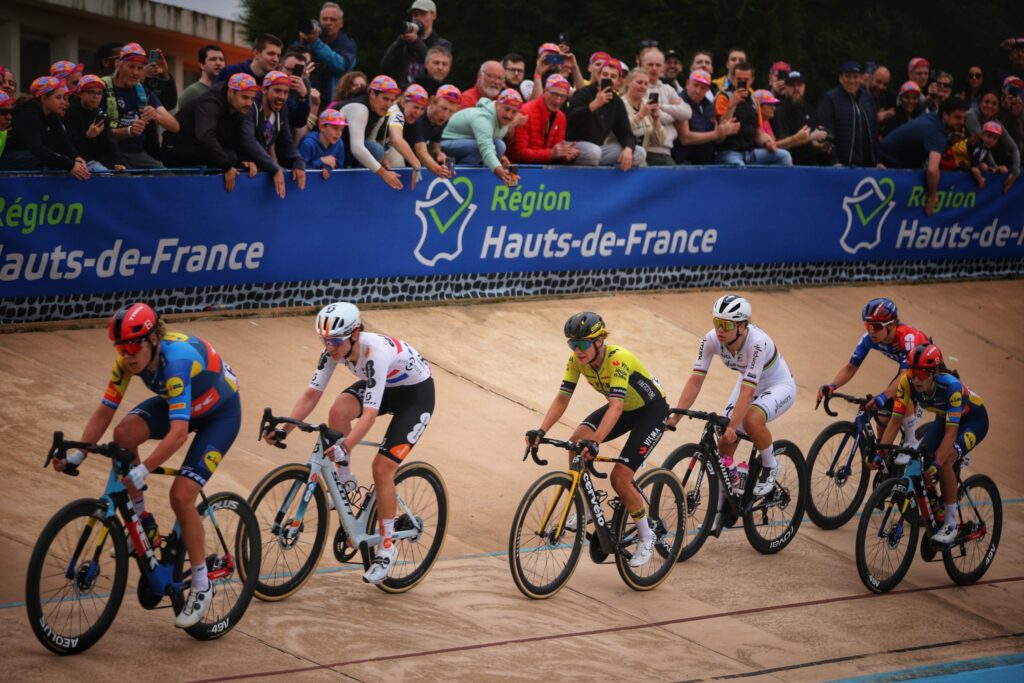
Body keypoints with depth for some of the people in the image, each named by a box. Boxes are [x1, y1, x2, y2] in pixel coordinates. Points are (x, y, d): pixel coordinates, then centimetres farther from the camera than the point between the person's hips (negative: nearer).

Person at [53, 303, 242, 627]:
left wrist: (143, 471, -52)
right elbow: (104, 411, -12)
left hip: (220, 412, -6)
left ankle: (202, 586, -2)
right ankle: (141, 522, -3)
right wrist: (77, 454, -22)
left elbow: (178, 433, -46)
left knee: (181, 495, -19)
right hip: (179, 403, 7)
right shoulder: (129, 359, -19)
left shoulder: (177, 360, -39)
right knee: (124, 433, -21)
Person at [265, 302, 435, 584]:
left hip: (416, 393, -6)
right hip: (385, 385, 6)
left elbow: (370, 413, -43)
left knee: (382, 468, -14)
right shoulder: (334, 349, -19)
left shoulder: (376, 352, -39)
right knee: (339, 411, -25)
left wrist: (345, 447, -55)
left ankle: (386, 547, 2)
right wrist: (284, 430, -27)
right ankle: (345, 480, -2)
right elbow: (312, 394, -16)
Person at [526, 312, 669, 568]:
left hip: (652, 410, -7)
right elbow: (562, 398, -16)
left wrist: (595, 442, -57)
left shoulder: (618, 360, -35)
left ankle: (646, 536, 5)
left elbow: (616, 406, -45)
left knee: (620, 478, -17)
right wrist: (541, 431, -31)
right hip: (624, 408, 7)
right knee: (577, 442, -20)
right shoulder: (577, 359, -16)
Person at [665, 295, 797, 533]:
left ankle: (770, 466, -7)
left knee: (752, 419, -36)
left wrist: (732, 427, -46)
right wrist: (674, 416, -31)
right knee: (724, 445, -7)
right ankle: (720, 511, 8)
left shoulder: (757, 342, -36)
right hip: (749, 384, 6)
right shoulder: (712, 339, -21)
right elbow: (695, 380, -22)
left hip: (780, 387, -6)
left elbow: (747, 390, -40)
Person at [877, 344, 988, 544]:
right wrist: (879, 453, -30)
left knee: (945, 459, -29)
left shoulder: (951, 385, -39)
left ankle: (951, 524, -16)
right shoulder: (907, 382, -26)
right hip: (945, 417, 6)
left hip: (974, 419, -6)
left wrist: (936, 463, -48)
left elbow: (951, 431, -40)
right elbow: (895, 421, -22)